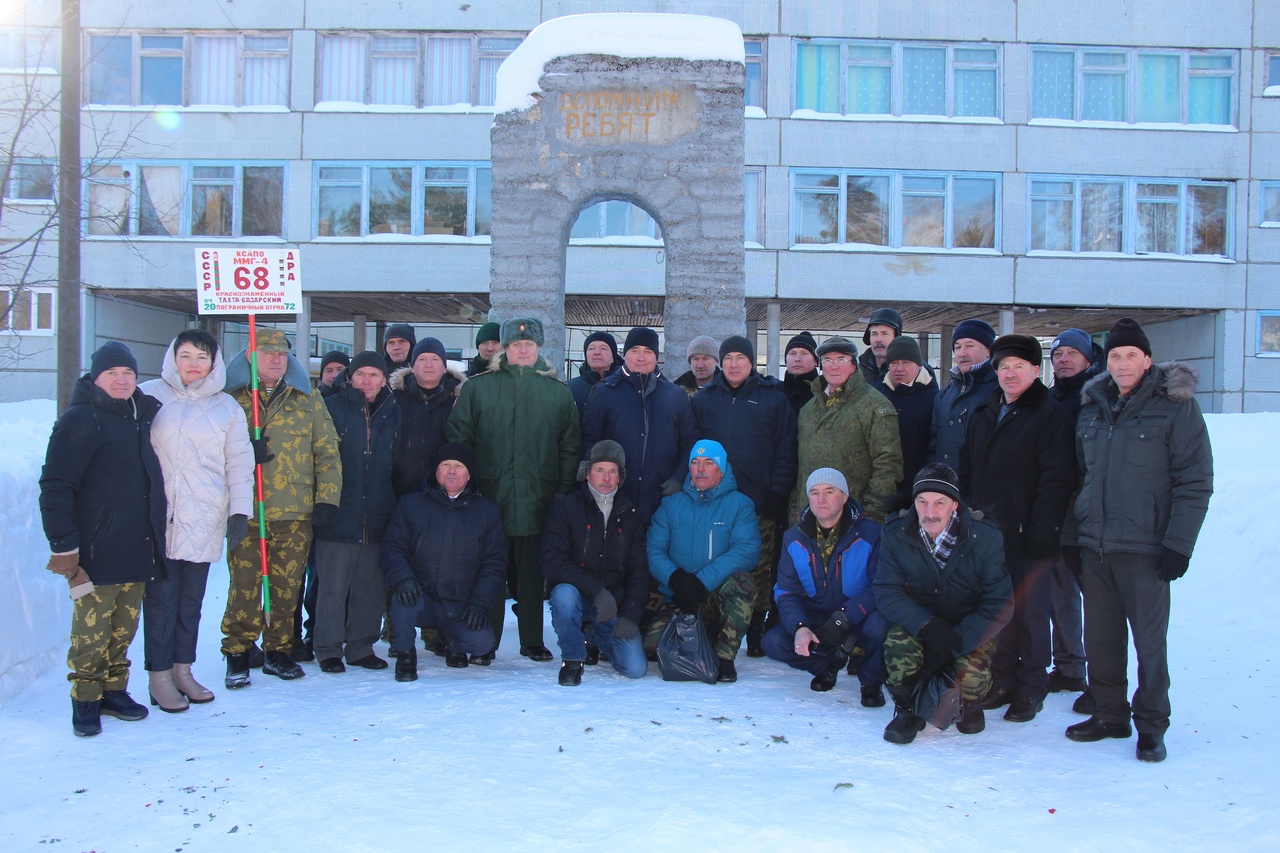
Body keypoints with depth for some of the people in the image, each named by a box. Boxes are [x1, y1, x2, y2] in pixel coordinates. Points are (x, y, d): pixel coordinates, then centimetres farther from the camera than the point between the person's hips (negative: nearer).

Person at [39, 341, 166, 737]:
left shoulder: (144, 415, 13)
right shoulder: (80, 420, -8)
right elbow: (55, 488, -12)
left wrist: (157, 536, 22)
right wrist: (64, 547, -17)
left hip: (138, 551, 6)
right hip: (96, 554, -6)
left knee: (124, 628, 14)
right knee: (92, 630, 1)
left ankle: (113, 690, 27)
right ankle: (85, 700, 16)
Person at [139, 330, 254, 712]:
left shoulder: (227, 408, 8)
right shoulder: (148, 396, 3)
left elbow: (240, 465, 9)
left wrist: (240, 512, 1)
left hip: (203, 522, 2)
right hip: (157, 519, -2)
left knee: (191, 600, 10)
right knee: (161, 598, -1)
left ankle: (183, 670, 23)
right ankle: (160, 676, 10)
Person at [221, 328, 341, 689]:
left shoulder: (309, 399, 10)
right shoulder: (231, 398, 7)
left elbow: (327, 452, 9)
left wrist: (327, 497, 0)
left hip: (296, 512, 1)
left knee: (287, 586, 6)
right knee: (244, 585, -2)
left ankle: (278, 651, 19)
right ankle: (237, 655, 11)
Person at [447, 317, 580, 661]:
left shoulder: (558, 391, 9)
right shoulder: (477, 387, 6)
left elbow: (571, 447, 9)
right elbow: (457, 438, 4)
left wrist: (563, 491, 2)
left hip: (538, 501, 1)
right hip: (489, 499, -1)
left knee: (532, 575, 9)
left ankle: (532, 641, 20)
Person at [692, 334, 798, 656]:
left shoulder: (774, 398, 8)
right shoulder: (703, 398, 14)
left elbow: (786, 449, 4)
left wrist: (778, 491, -4)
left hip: (759, 503, -1)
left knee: (759, 573, -1)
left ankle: (756, 635, 9)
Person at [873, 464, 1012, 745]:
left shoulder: (985, 537, -18)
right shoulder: (895, 534, -14)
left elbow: (999, 604, -17)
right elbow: (886, 592, -16)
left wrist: (957, 641, -30)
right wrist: (926, 625, -35)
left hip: (970, 628, 0)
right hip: (917, 623, 1)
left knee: (972, 673, -28)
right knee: (898, 643, -32)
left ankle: (970, 702, 11)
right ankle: (905, 709, -3)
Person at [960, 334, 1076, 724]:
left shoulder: (1050, 415, -7)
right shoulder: (984, 413, 14)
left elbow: (1056, 479, -13)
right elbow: (967, 469, 17)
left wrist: (1041, 531, -18)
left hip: (1029, 537, -6)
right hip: (987, 532, 6)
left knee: (1031, 611, 3)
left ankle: (1031, 690, 14)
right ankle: (1001, 682, 23)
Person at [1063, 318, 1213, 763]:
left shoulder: (1176, 406, -4)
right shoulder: (1093, 407, 13)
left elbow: (1195, 483, -8)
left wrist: (1178, 543, -14)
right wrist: (1071, 535, 11)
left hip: (1144, 548, -5)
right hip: (1094, 545, 5)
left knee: (1149, 638, 2)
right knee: (1100, 637, 10)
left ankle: (1151, 725, 16)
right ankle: (1109, 713, 24)